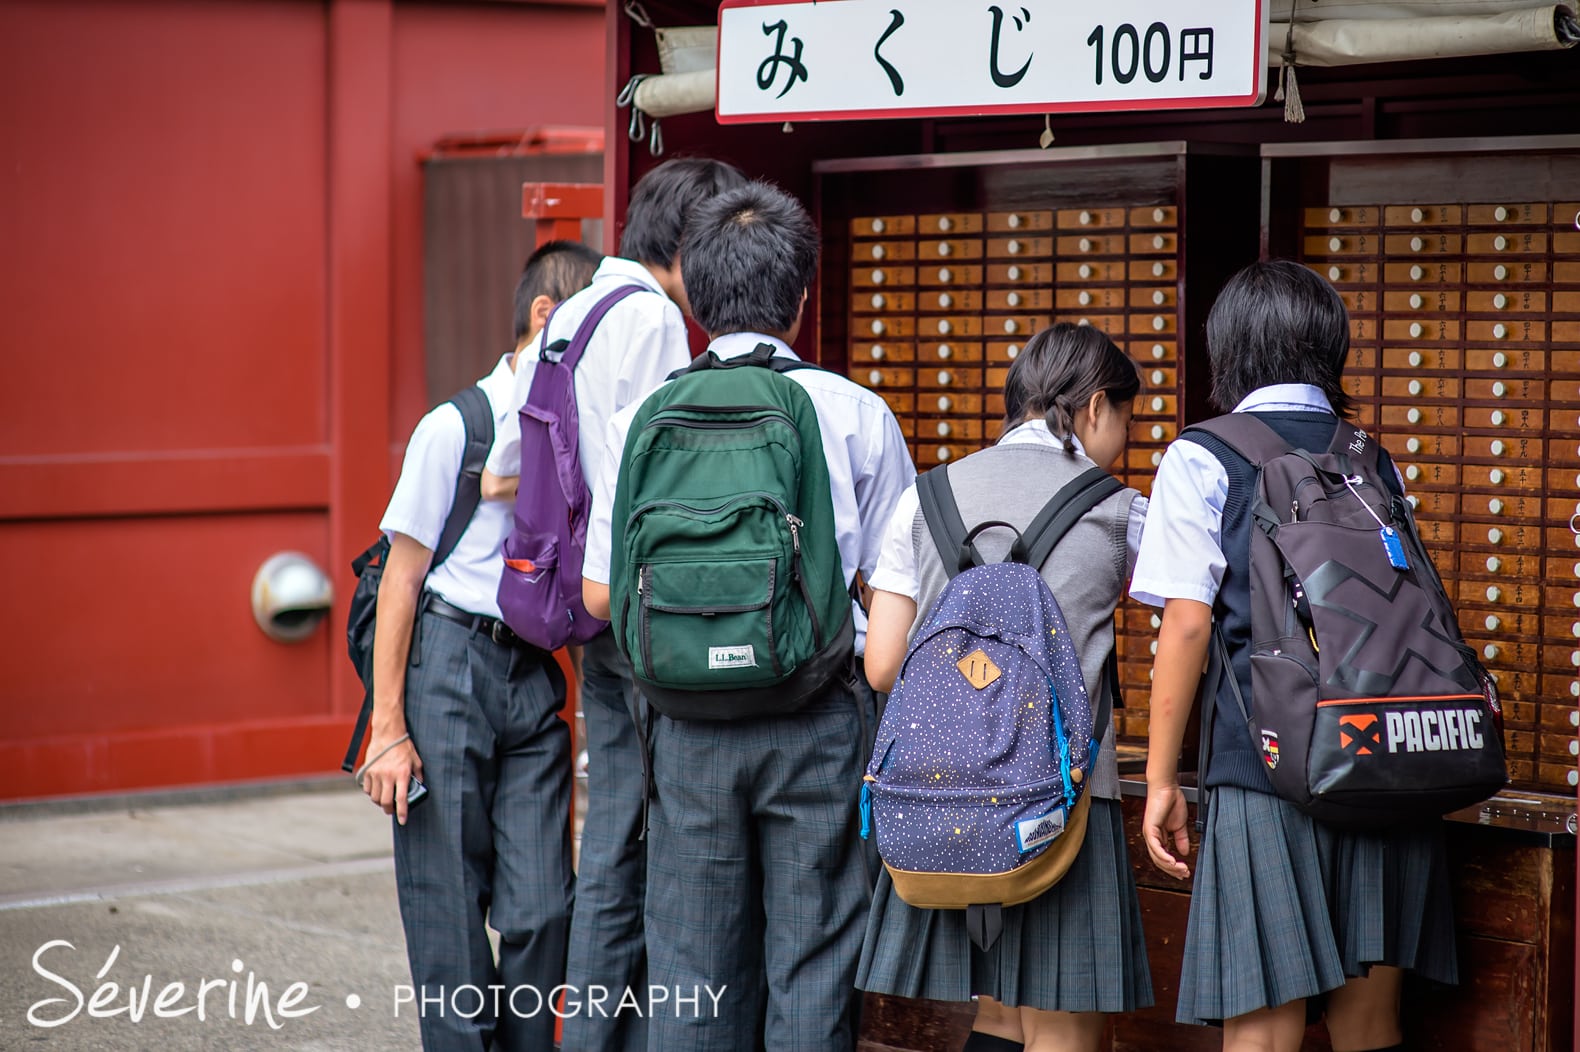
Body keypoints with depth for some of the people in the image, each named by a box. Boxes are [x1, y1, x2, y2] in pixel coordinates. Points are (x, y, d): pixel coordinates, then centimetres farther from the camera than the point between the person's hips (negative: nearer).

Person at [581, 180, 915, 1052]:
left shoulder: (641, 421, -2)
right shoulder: (856, 415, -4)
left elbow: (601, 593, 2)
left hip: (691, 725, 1)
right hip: (817, 718, -1)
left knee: (690, 958, 10)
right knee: (811, 960, 5)